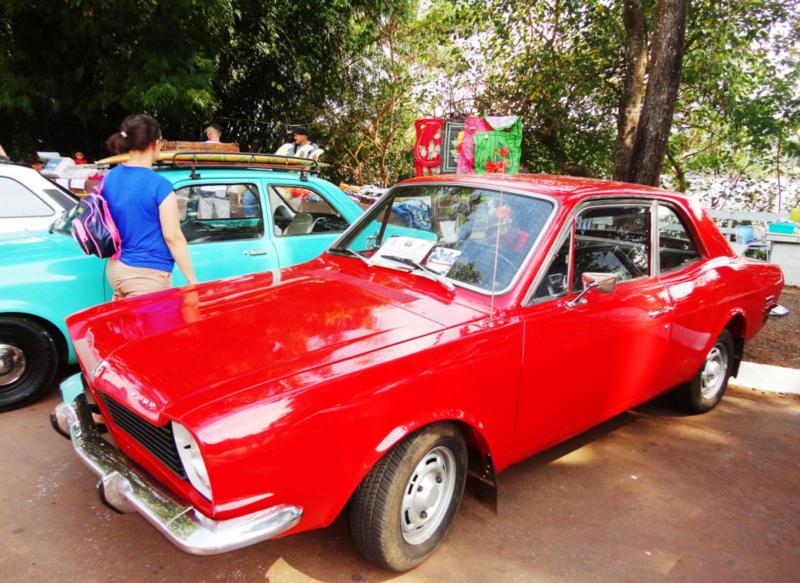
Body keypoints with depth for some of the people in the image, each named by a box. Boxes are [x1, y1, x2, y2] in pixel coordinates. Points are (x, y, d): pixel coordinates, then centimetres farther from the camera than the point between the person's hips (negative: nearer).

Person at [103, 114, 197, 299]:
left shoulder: (109, 178, 5)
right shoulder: (160, 186, -17)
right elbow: (173, 237, -16)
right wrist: (192, 280, -11)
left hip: (116, 269, 8)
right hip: (148, 275, -7)